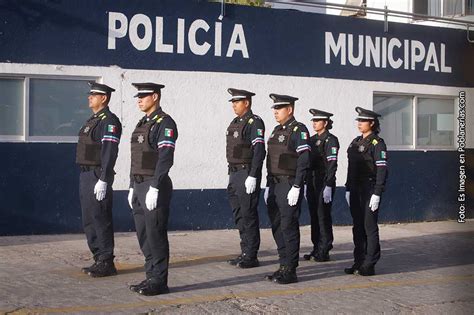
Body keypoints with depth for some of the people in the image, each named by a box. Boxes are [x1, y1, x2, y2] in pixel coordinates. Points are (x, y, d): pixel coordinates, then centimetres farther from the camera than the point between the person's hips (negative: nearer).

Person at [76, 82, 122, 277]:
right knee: (89, 220, 12)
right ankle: (99, 259, 19)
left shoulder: (109, 121, -13)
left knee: (100, 220, -6)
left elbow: (109, 152, -20)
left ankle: (107, 263, 0)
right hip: (86, 175, 10)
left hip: (98, 176, -10)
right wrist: (86, 178, 20)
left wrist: (103, 180, -25)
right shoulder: (92, 120, 18)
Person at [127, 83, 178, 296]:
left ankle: (159, 281, 3)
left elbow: (165, 158, -19)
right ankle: (151, 276, 19)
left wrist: (154, 188, -23)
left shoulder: (164, 123, -11)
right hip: (139, 186, 9)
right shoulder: (142, 124, 18)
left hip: (154, 187, -9)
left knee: (155, 235, -4)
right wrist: (132, 187, 17)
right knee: (144, 236, 11)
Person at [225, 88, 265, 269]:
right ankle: (245, 252, 21)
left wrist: (252, 177, -23)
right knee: (239, 215, 12)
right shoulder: (235, 123, 16)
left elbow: (259, 151, -19)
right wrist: (231, 176, 19)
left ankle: (251, 257, 2)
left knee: (248, 215, -4)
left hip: (247, 174, -9)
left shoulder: (254, 122, -11)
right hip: (234, 174, 9)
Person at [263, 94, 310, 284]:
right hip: (275, 185, 9)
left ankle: (290, 271, 1)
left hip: (289, 186, -9)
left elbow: (304, 161, -16)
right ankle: (283, 266, 19)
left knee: (288, 227, -5)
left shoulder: (299, 130, -9)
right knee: (277, 227, 11)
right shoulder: (277, 131, 16)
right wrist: (268, 186, 16)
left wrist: (296, 188, -20)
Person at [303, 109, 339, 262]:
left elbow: (332, 164, -14)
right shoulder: (312, 140, 15)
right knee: (314, 216, 9)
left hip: (324, 182, -7)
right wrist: (306, 184, 16)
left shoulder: (331, 140, -8)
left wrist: (328, 186, -19)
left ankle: (324, 251, 2)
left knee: (323, 215, -4)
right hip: (312, 182, 7)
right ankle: (316, 249, 16)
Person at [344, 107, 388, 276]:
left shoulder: (377, 143, -8)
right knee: (358, 227, 10)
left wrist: (376, 194, -18)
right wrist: (348, 189, 14)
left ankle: (369, 265, 4)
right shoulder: (356, 142, 14)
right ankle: (358, 263, 17)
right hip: (355, 190, 8)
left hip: (370, 189, -7)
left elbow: (382, 170, -13)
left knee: (370, 227, -2)